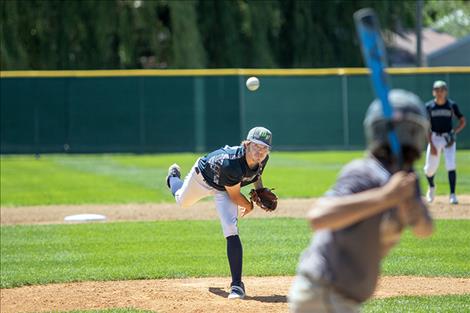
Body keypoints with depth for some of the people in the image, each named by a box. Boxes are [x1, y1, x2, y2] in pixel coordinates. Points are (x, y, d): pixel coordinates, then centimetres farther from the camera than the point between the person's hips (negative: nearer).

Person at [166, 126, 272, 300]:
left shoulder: (262, 158, -28)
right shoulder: (230, 164, -47)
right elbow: (235, 196, -30)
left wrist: (260, 190, -9)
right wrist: (249, 206, -13)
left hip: (222, 190, 3)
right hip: (202, 176, -3)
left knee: (231, 231, -15)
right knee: (182, 201, 30)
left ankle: (237, 284, -12)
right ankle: (174, 177, 67)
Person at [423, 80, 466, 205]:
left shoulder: (452, 105, -2)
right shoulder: (429, 106, -2)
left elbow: (462, 121, 5)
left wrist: (454, 132, -13)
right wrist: (431, 145, -11)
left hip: (448, 138, -1)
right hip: (434, 138, 1)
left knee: (450, 165, -16)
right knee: (430, 168, 3)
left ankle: (452, 195, -12)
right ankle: (431, 187, 36)